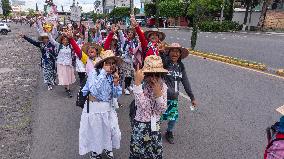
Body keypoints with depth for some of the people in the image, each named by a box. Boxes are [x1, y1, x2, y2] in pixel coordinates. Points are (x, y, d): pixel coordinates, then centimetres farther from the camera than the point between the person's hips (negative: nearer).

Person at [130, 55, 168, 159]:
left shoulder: (163, 86, -7)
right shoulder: (140, 86, -19)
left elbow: (162, 110, -8)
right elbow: (142, 105, -36)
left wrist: (158, 94, -24)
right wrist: (137, 82, -41)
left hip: (155, 126, 4)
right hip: (140, 126, -4)